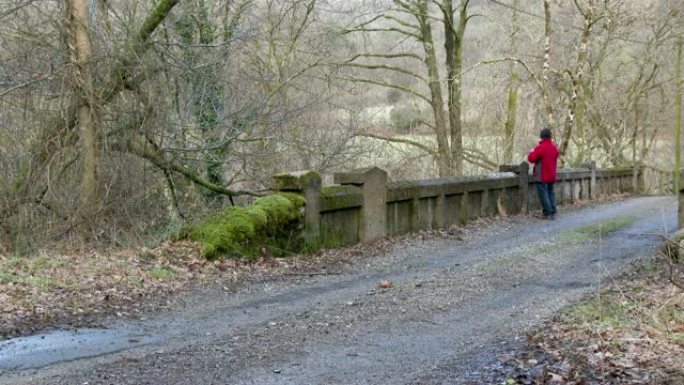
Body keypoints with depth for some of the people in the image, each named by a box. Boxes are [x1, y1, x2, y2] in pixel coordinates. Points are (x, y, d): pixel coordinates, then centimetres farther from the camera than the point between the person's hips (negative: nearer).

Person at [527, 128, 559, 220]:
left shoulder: (541, 147, -18)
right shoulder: (554, 147, 9)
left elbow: (531, 158, -19)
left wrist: (532, 152, 2)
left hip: (542, 176, -7)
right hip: (552, 175, 8)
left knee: (543, 194, -3)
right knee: (551, 193, 12)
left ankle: (547, 213, -5)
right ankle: (553, 213, 12)